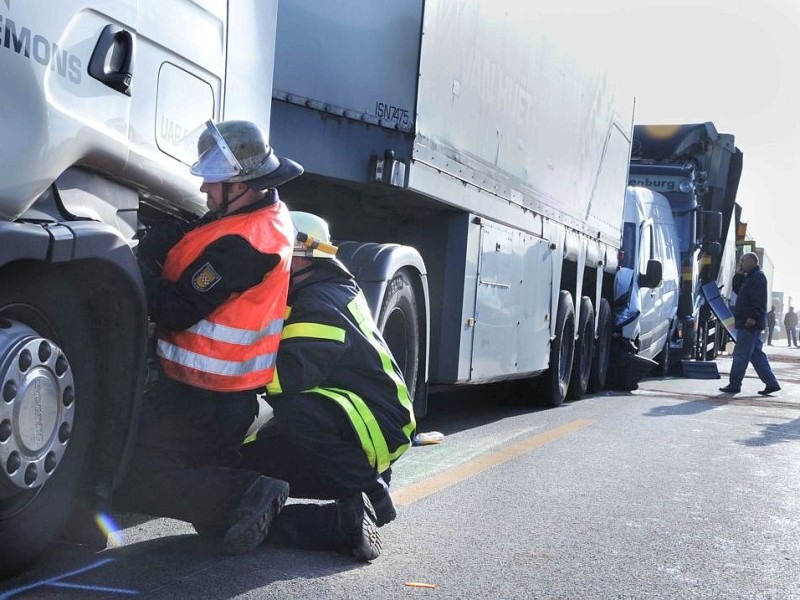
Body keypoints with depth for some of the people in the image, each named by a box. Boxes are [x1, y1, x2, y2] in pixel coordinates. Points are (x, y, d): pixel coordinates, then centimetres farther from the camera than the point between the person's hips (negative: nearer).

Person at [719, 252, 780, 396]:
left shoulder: (758, 277, -10)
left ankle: (734, 385, -4)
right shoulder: (751, 277, 22)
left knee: (740, 354, -7)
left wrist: (753, 317, -26)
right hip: (750, 324, 11)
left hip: (749, 324, -11)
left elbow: (759, 299, -21)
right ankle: (771, 383, 11)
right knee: (756, 354, 11)